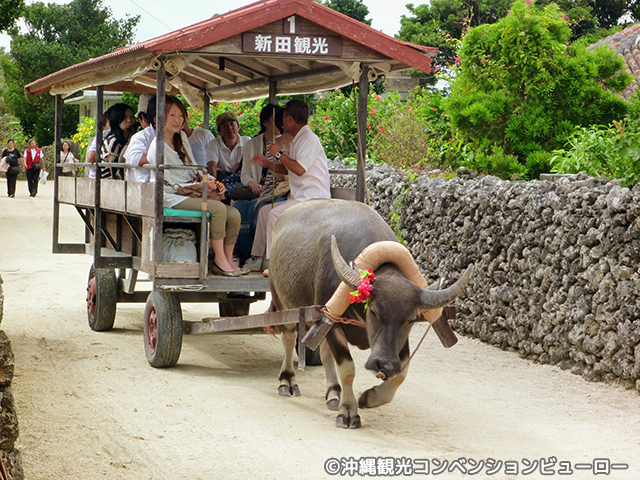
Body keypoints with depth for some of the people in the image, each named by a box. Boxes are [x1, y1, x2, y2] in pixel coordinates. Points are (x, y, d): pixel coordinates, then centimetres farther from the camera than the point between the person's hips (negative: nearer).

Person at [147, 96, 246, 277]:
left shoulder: (182, 137, 13)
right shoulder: (158, 146, -12)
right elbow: (167, 185, -13)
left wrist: (212, 182, -2)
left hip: (191, 193, 8)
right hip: (171, 197, -8)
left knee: (234, 215, -12)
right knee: (218, 208, -28)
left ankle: (228, 260, -3)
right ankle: (219, 260, -20)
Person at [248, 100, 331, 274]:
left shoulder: (309, 139, -14)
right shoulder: (297, 140, 20)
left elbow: (300, 169, -26)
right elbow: (287, 169, 29)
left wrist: (280, 154, -14)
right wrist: (266, 163, 17)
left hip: (314, 198, -11)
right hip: (300, 197, 11)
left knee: (275, 213, -26)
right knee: (265, 211, 12)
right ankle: (258, 257, 13)